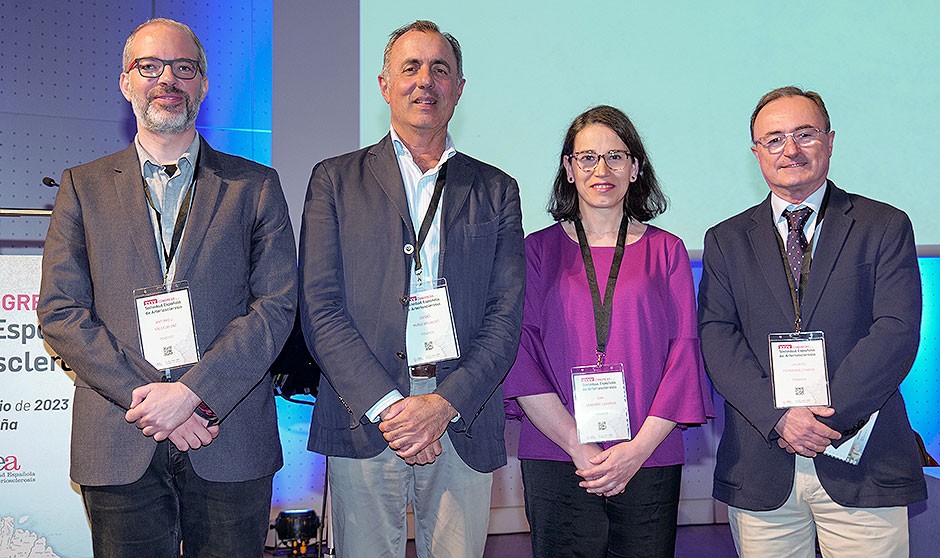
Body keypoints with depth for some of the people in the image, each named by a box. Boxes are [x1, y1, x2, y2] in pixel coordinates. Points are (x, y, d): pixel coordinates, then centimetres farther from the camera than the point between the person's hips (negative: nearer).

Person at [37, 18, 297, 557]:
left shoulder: (255, 186, 7)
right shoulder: (84, 187, 9)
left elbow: (277, 305, -3)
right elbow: (59, 312, 1)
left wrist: (192, 391, -14)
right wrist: (147, 394, -12)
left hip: (231, 444, 0)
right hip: (120, 447, 1)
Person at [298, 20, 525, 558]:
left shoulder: (496, 190, 11)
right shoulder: (336, 181, 8)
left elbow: (506, 314, 3)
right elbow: (320, 308, -2)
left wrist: (446, 403, -11)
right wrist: (386, 407, -13)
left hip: (464, 425, 1)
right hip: (363, 424, -1)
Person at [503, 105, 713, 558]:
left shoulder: (666, 251, 8)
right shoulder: (538, 250, 6)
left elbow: (684, 353, 2)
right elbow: (521, 354, -2)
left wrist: (638, 449, -9)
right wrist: (578, 447, -10)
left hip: (649, 463, 1)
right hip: (555, 461, 0)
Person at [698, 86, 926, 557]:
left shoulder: (884, 227, 5)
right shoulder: (726, 240, 10)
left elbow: (897, 332, -6)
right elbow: (716, 338, -1)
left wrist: (825, 415, -14)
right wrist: (778, 416, -15)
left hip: (863, 467, -1)